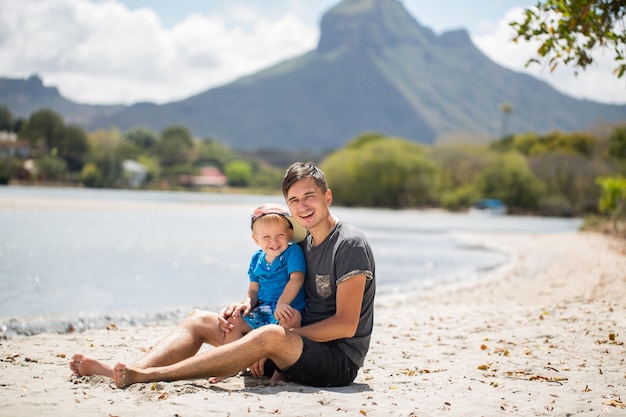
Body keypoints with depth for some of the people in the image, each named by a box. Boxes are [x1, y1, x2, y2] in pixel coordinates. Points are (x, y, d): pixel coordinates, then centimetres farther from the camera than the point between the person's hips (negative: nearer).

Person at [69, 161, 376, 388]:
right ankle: (126, 372, -18)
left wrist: (285, 334, -18)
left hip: (338, 361, -9)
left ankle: (147, 375, -39)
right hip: (300, 347, 9)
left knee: (272, 336, -39)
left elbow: (346, 325, -17)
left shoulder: (350, 244, -12)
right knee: (200, 319, 3)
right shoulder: (301, 245, 13)